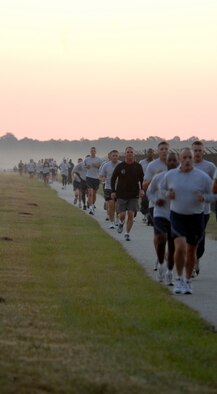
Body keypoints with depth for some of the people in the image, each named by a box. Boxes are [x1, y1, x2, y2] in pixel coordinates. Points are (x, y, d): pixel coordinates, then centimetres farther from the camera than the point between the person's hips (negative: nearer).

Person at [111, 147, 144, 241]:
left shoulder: (138, 166, 2)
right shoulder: (120, 166, -1)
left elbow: (142, 179, 12)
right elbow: (113, 179, 7)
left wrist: (141, 189, -4)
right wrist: (113, 191, -2)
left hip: (134, 195, 1)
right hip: (121, 195, -1)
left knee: (131, 214, -7)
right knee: (122, 215, -7)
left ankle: (127, 233, 7)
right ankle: (121, 223, 29)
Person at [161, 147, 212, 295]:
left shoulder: (203, 177, -5)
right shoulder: (170, 175, 1)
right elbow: (162, 190, 18)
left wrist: (204, 197, -19)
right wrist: (167, 194, -5)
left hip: (196, 217, 0)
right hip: (177, 216, 0)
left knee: (191, 251, 9)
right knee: (180, 247, -18)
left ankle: (188, 281, 28)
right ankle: (179, 279, 1)